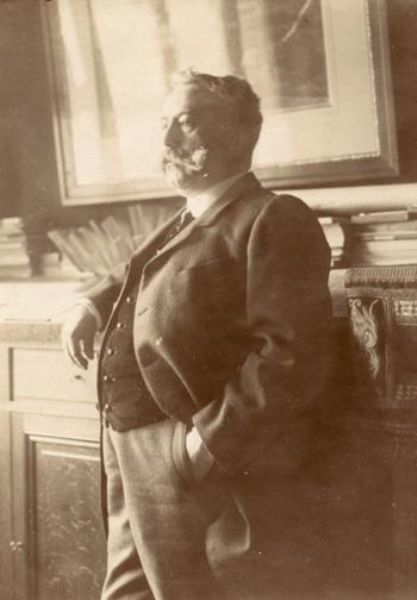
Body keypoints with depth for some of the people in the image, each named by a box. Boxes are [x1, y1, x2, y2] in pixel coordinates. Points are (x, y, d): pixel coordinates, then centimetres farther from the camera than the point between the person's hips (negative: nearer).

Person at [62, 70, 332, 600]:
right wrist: (94, 303, 21)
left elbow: (291, 357, -20)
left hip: (210, 475, -9)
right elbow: (137, 273, 41)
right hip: (133, 470, 9)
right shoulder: (183, 224, 19)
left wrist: (210, 440, -24)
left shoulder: (274, 220, -10)